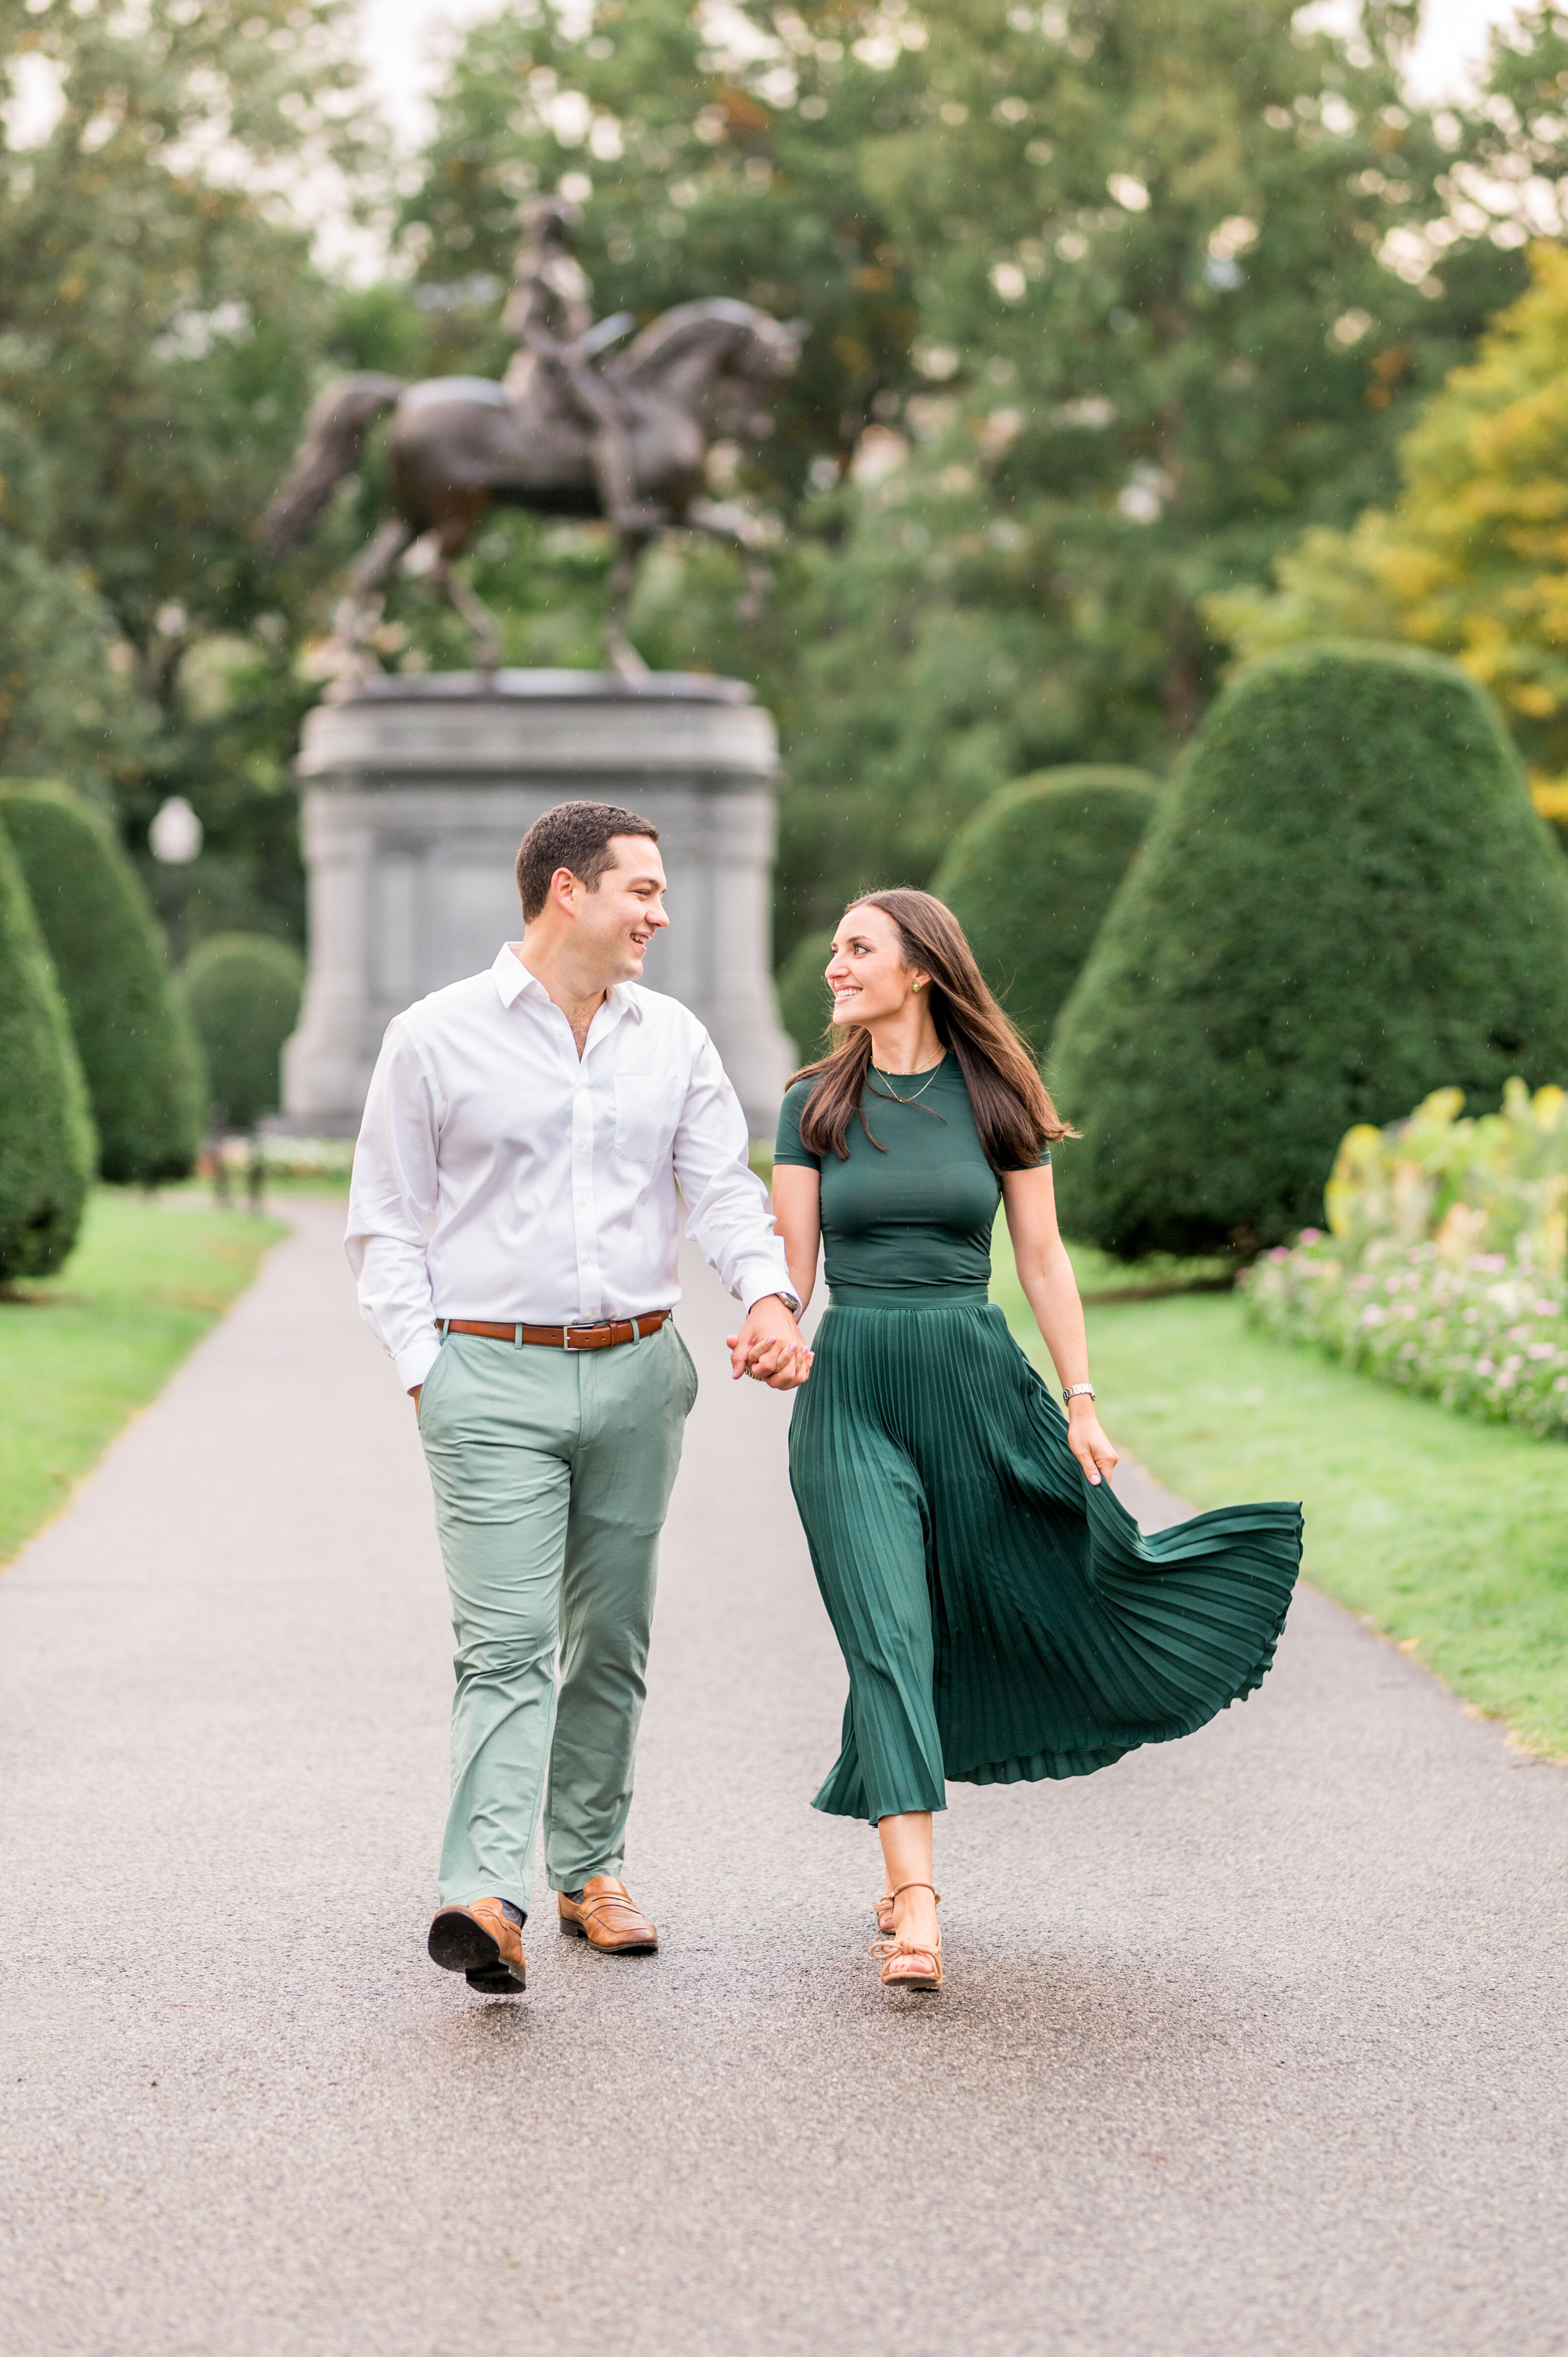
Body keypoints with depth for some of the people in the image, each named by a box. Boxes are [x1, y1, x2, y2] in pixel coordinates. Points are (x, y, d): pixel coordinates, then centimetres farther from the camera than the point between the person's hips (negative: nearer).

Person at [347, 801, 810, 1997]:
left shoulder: (674, 1037, 11)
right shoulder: (437, 1038, -1)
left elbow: (724, 1186, 7)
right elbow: (386, 1223, 2)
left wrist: (770, 1294, -13)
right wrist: (424, 1364, -7)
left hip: (636, 1370, 4)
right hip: (493, 1374, -4)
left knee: (611, 1639, 11)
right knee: (507, 1641, -15)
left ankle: (589, 1868, 23)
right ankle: (486, 1897, -24)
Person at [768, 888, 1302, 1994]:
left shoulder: (996, 1099, 3)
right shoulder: (815, 1104, 4)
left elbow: (1043, 1257, 6)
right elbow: (791, 1264, 2)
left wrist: (1081, 1400, 0)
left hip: (976, 1382, 1)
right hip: (852, 1394, -1)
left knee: (1063, 1593, 7)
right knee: (887, 1637, -11)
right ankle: (915, 1902, -16)